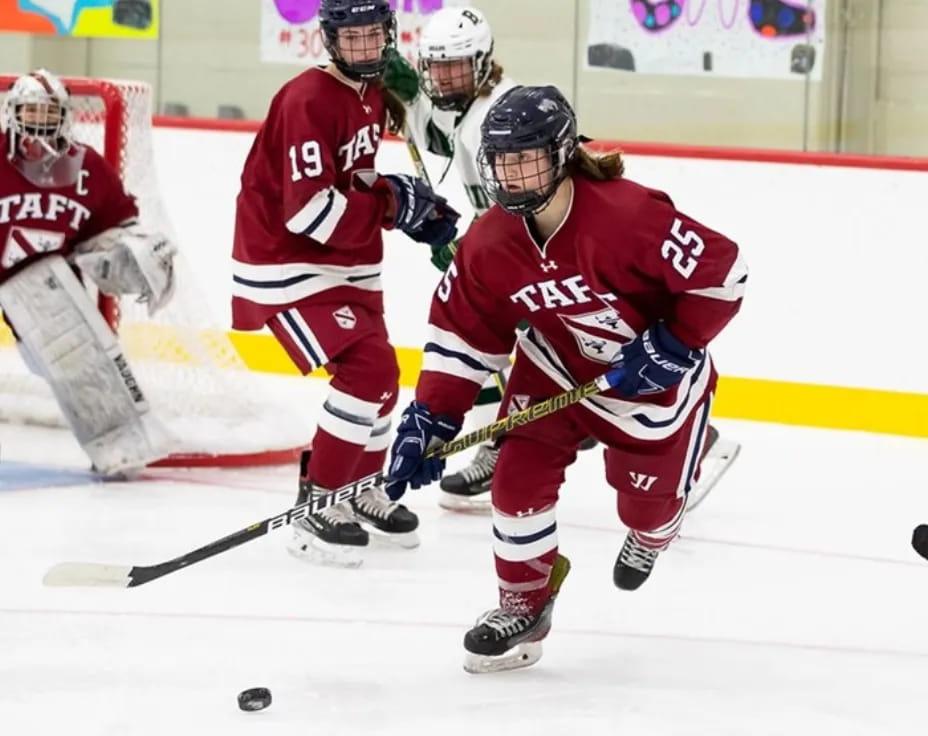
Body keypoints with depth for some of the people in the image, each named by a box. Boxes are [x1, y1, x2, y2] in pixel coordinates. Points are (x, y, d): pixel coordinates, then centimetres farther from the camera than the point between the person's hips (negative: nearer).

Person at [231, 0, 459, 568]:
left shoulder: (375, 95, 5)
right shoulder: (309, 101, -24)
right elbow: (310, 211, -29)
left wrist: (416, 203, 1)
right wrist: (394, 204, -23)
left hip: (347, 261, 9)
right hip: (286, 263, -9)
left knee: (379, 374, 18)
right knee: (368, 371, -19)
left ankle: (361, 486, 41)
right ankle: (318, 506, -10)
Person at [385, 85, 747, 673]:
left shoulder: (628, 215, -35)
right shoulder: (490, 244, -16)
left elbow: (722, 273, -28)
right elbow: (462, 335, -8)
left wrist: (672, 347, -26)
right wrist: (429, 421, -16)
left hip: (655, 378, -4)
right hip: (558, 370, 4)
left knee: (647, 502, 9)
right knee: (519, 476, -8)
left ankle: (653, 534, 50)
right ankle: (524, 604, 14)